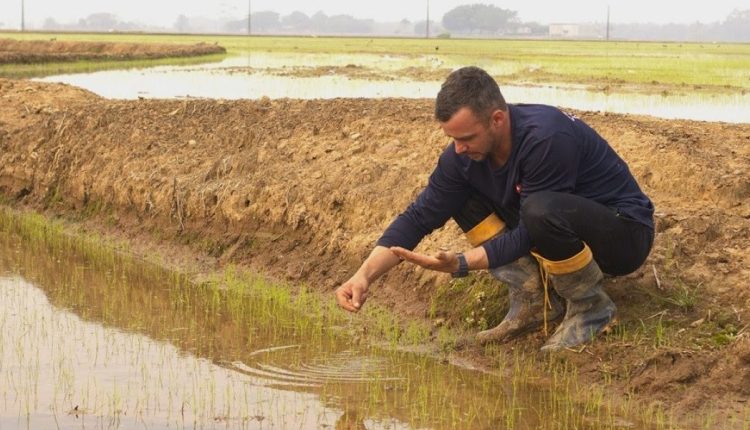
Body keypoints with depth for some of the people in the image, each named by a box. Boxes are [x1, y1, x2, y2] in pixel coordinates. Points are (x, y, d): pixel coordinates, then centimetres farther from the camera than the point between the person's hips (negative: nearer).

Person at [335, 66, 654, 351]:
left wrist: (461, 264, -35)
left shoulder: (547, 138, -31)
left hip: (625, 234, -7)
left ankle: (592, 308, -12)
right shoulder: (464, 154, -10)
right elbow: (419, 216, -8)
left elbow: (528, 234, -28)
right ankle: (535, 298, -4)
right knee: (462, 197, -4)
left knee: (541, 210, -37)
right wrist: (365, 275, -20)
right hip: (561, 234, 7)